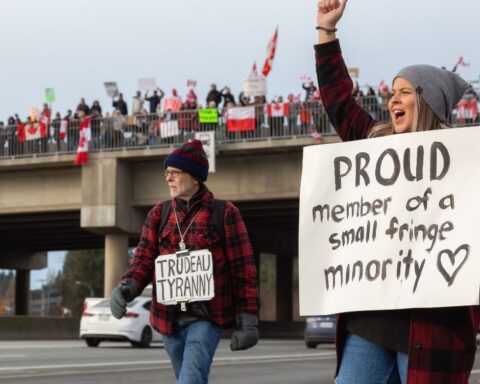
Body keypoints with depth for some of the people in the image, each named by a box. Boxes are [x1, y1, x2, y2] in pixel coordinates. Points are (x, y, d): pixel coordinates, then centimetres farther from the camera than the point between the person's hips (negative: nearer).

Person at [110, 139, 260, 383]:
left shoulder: (224, 213, -3)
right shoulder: (159, 214, 10)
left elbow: (243, 268, -4)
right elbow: (144, 259, 6)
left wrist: (247, 318, -8)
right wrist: (127, 287, -16)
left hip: (206, 318, -5)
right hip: (169, 319, 5)